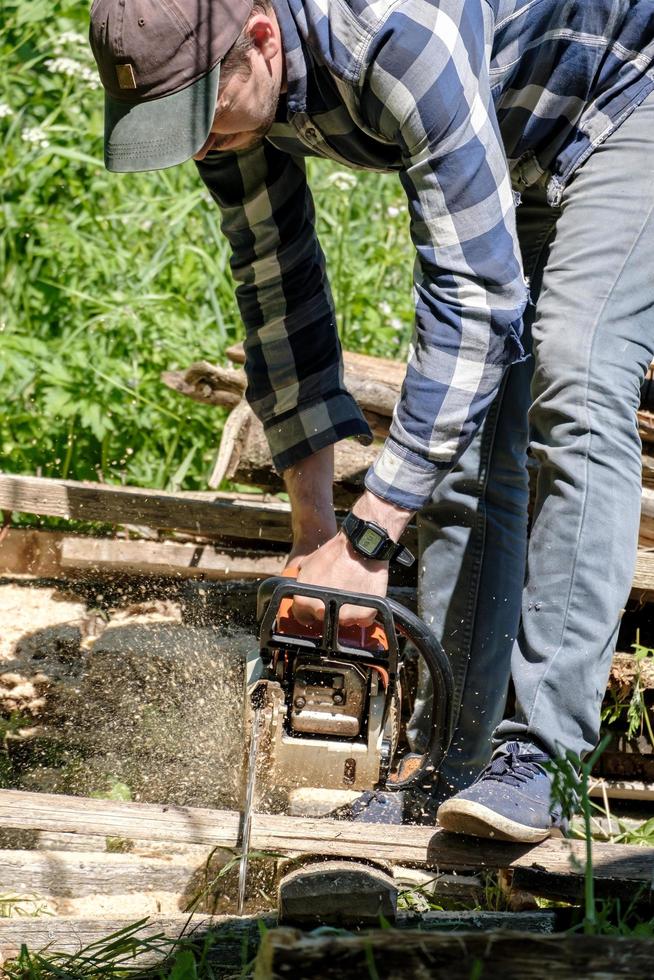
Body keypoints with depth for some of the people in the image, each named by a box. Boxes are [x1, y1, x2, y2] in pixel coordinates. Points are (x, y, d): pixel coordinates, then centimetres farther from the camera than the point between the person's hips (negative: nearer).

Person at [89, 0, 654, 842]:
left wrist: (367, 541, -39)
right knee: (464, 444, 0)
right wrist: (312, 525, -8)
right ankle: (446, 767, 2)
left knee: (575, 400, -24)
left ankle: (531, 760, -26)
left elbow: (476, 292, -39)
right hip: (510, 153, 8)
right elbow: (274, 275, -6)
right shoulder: (211, 75, -17)